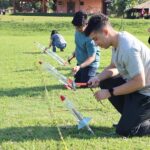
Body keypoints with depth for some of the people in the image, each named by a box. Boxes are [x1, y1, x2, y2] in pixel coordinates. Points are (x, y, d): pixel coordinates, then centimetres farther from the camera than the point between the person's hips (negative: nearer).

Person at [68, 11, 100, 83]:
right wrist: (73, 55, 6)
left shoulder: (90, 37, -30)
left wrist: (79, 66, -40)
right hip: (80, 63, 8)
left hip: (90, 64, -8)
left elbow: (92, 58, -29)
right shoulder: (78, 31, -5)